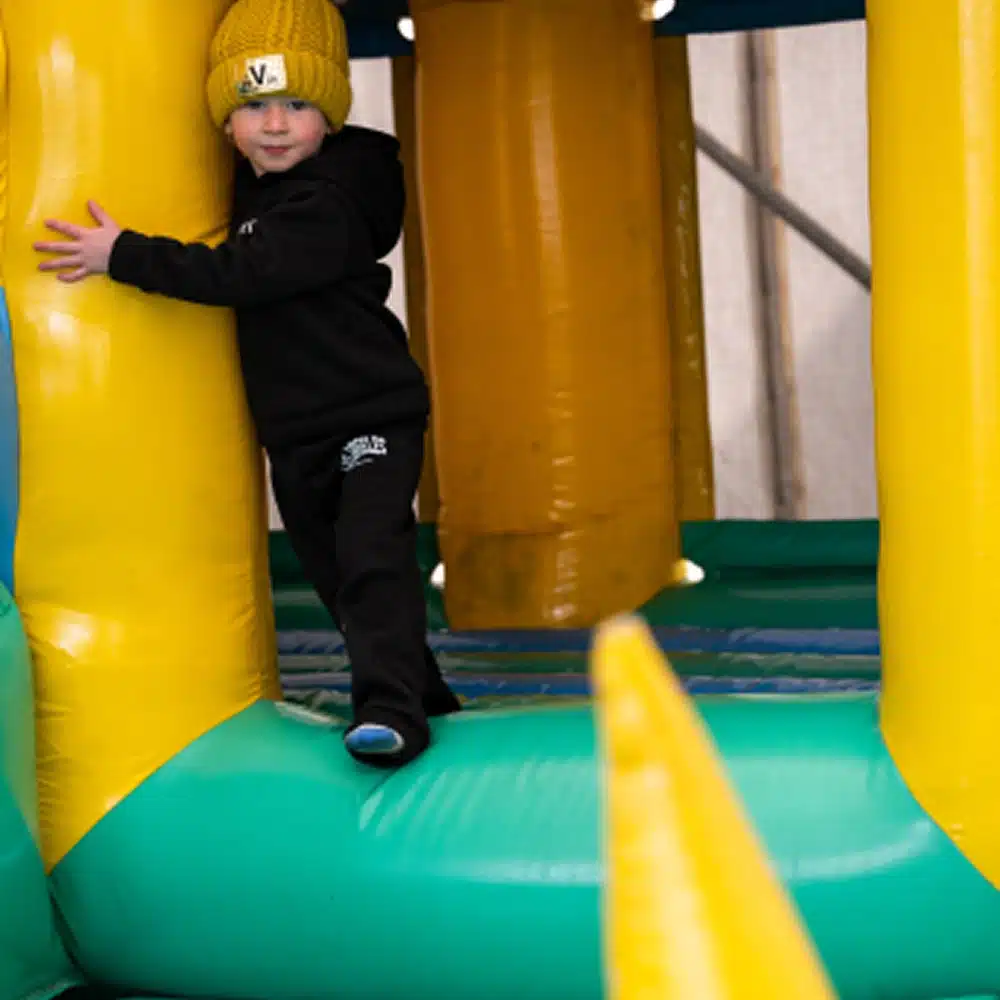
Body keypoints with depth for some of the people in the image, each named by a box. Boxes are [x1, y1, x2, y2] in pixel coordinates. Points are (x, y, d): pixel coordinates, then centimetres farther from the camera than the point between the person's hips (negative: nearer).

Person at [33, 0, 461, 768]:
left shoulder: (325, 205, -18)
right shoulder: (252, 188, 10)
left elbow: (238, 274, -27)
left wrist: (122, 256, -25)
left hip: (370, 416, -9)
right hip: (294, 431, 9)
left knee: (373, 556, -21)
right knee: (334, 573, 14)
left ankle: (393, 710, -25)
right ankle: (421, 694, 27)